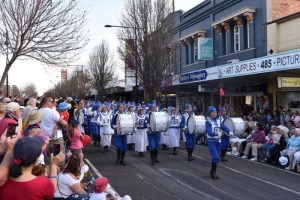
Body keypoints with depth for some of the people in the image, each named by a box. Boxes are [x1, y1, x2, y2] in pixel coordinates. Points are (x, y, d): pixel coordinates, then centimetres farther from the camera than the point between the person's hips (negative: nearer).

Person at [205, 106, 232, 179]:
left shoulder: (218, 121, 10)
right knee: (215, 157, -17)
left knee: (217, 158, 11)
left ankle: (212, 172, 27)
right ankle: (213, 172, -1)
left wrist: (229, 132, -18)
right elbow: (209, 132, -21)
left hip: (218, 141, 6)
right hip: (211, 141, -6)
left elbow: (224, 127, 2)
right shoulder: (208, 122, -10)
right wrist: (217, 134, -38)